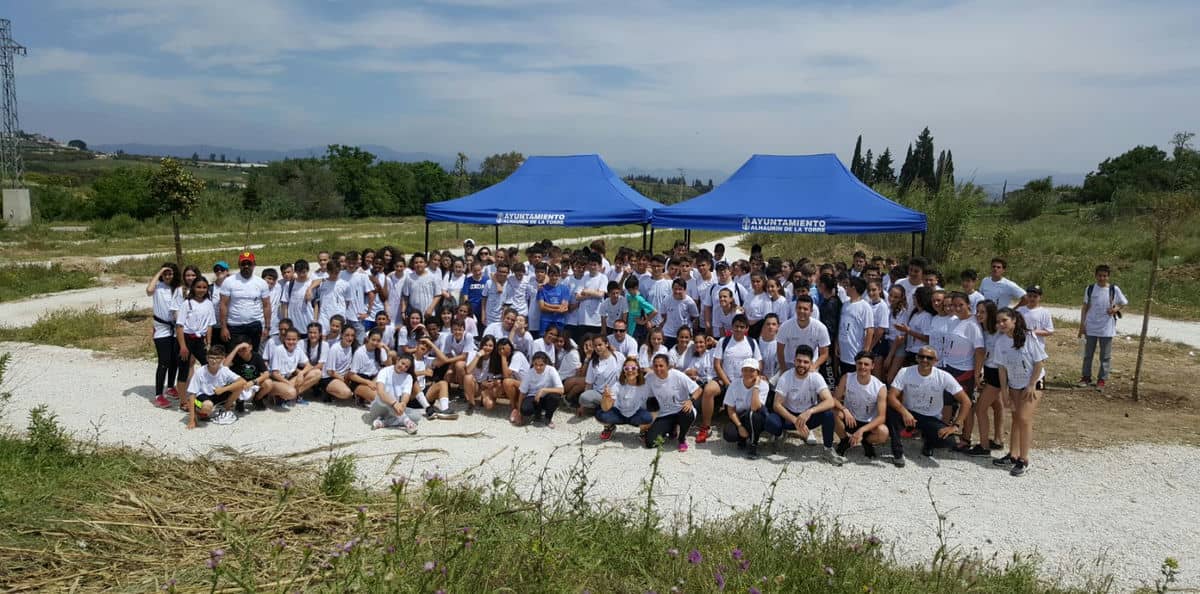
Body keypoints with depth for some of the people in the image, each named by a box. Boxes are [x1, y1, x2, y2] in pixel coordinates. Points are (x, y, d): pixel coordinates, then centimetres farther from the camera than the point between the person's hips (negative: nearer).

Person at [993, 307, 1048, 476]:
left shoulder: (1028, 337, -20)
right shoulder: (1000, 342, -6)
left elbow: (1040, 362, -15)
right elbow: (1002, 368, 1)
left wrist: (1031, 386, -15)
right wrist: (1004, 390, 0)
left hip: (1032, 383, -5)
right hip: (1014, 384, 5)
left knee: (1024, 419, -12)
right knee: (1016, 418, 10)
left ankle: (1024, 460, -4)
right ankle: (1013, 456, 18)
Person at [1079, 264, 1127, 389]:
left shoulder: (1114, 289, -5)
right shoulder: (1090, 288, -1)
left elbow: (1124, 303, 8)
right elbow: (1085, 307, 4)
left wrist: (1116, 309, -13)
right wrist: (1082, 324, 0)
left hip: (1107, 329, -1)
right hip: (1091, 327, 1)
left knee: (1105, 356, 6)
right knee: (1088, 354, 10)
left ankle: (1101, 379, 16)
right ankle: (1086, 377, 21)